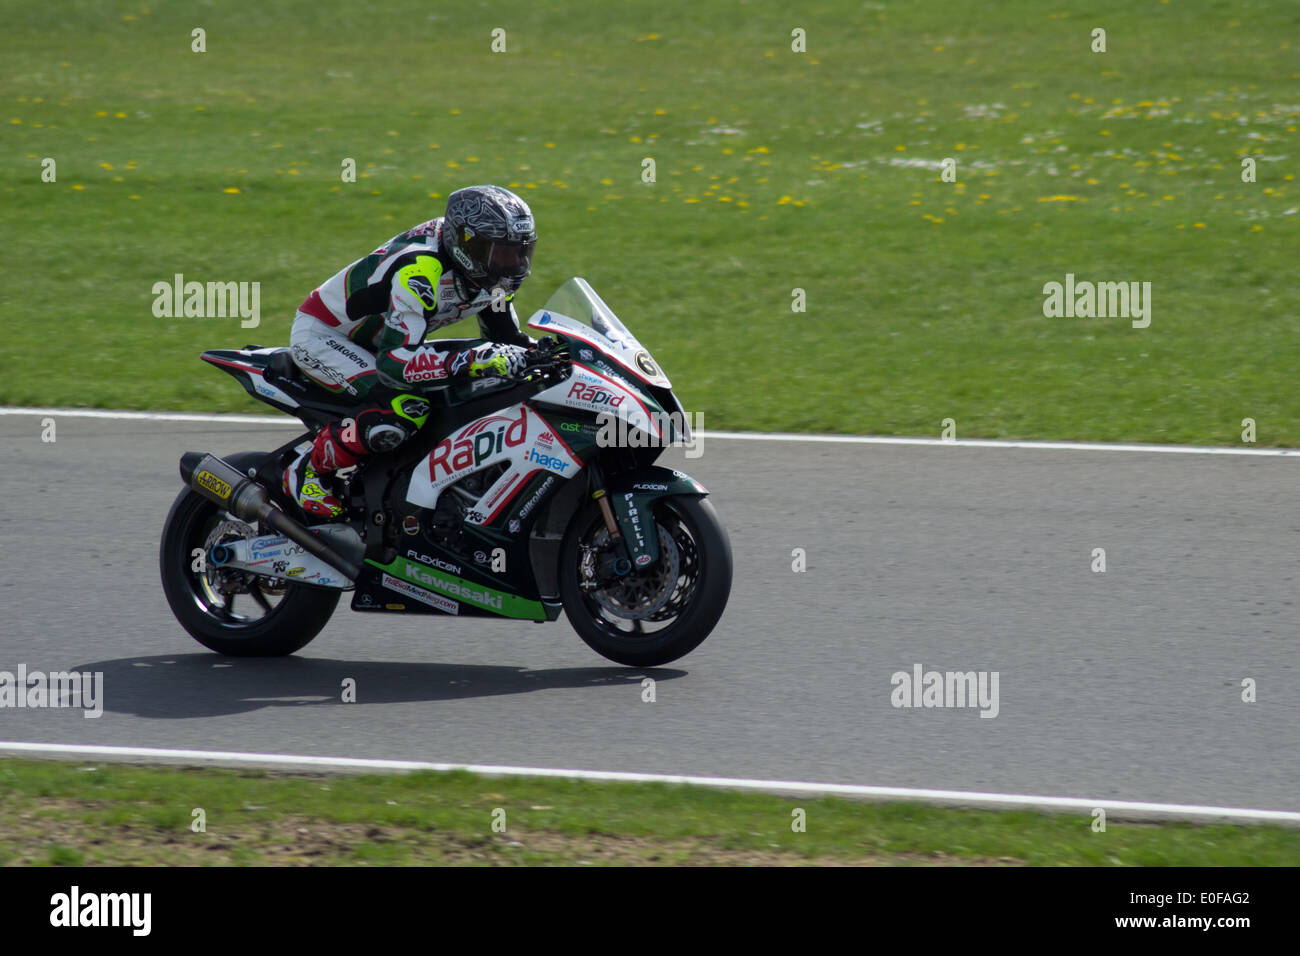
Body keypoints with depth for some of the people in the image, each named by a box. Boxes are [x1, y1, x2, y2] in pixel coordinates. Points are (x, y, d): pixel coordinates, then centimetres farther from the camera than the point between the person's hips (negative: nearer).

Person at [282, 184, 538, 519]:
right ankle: (308, 471, -16)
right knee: (403, 406, -33)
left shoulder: (491, 272, -7)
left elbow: (506, 337, 8)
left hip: (372, 340, 9)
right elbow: (394, 363, -40)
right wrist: (475, 360, -49)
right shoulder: (419, 270, -35)